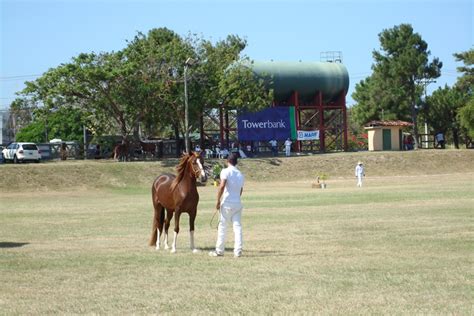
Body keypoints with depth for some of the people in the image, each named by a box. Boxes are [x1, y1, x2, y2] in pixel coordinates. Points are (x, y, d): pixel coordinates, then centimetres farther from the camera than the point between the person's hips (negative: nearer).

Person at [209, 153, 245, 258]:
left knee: (222, 226, 3)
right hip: (238, 203, 5)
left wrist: (218, 201, -13)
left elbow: (222, 186, -19)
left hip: (227, 203, -5)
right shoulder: (240, 174, 11)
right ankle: (238, 251, 0)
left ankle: (219, 251, 7)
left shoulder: (225, 171, -7)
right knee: (237, 226, 4)